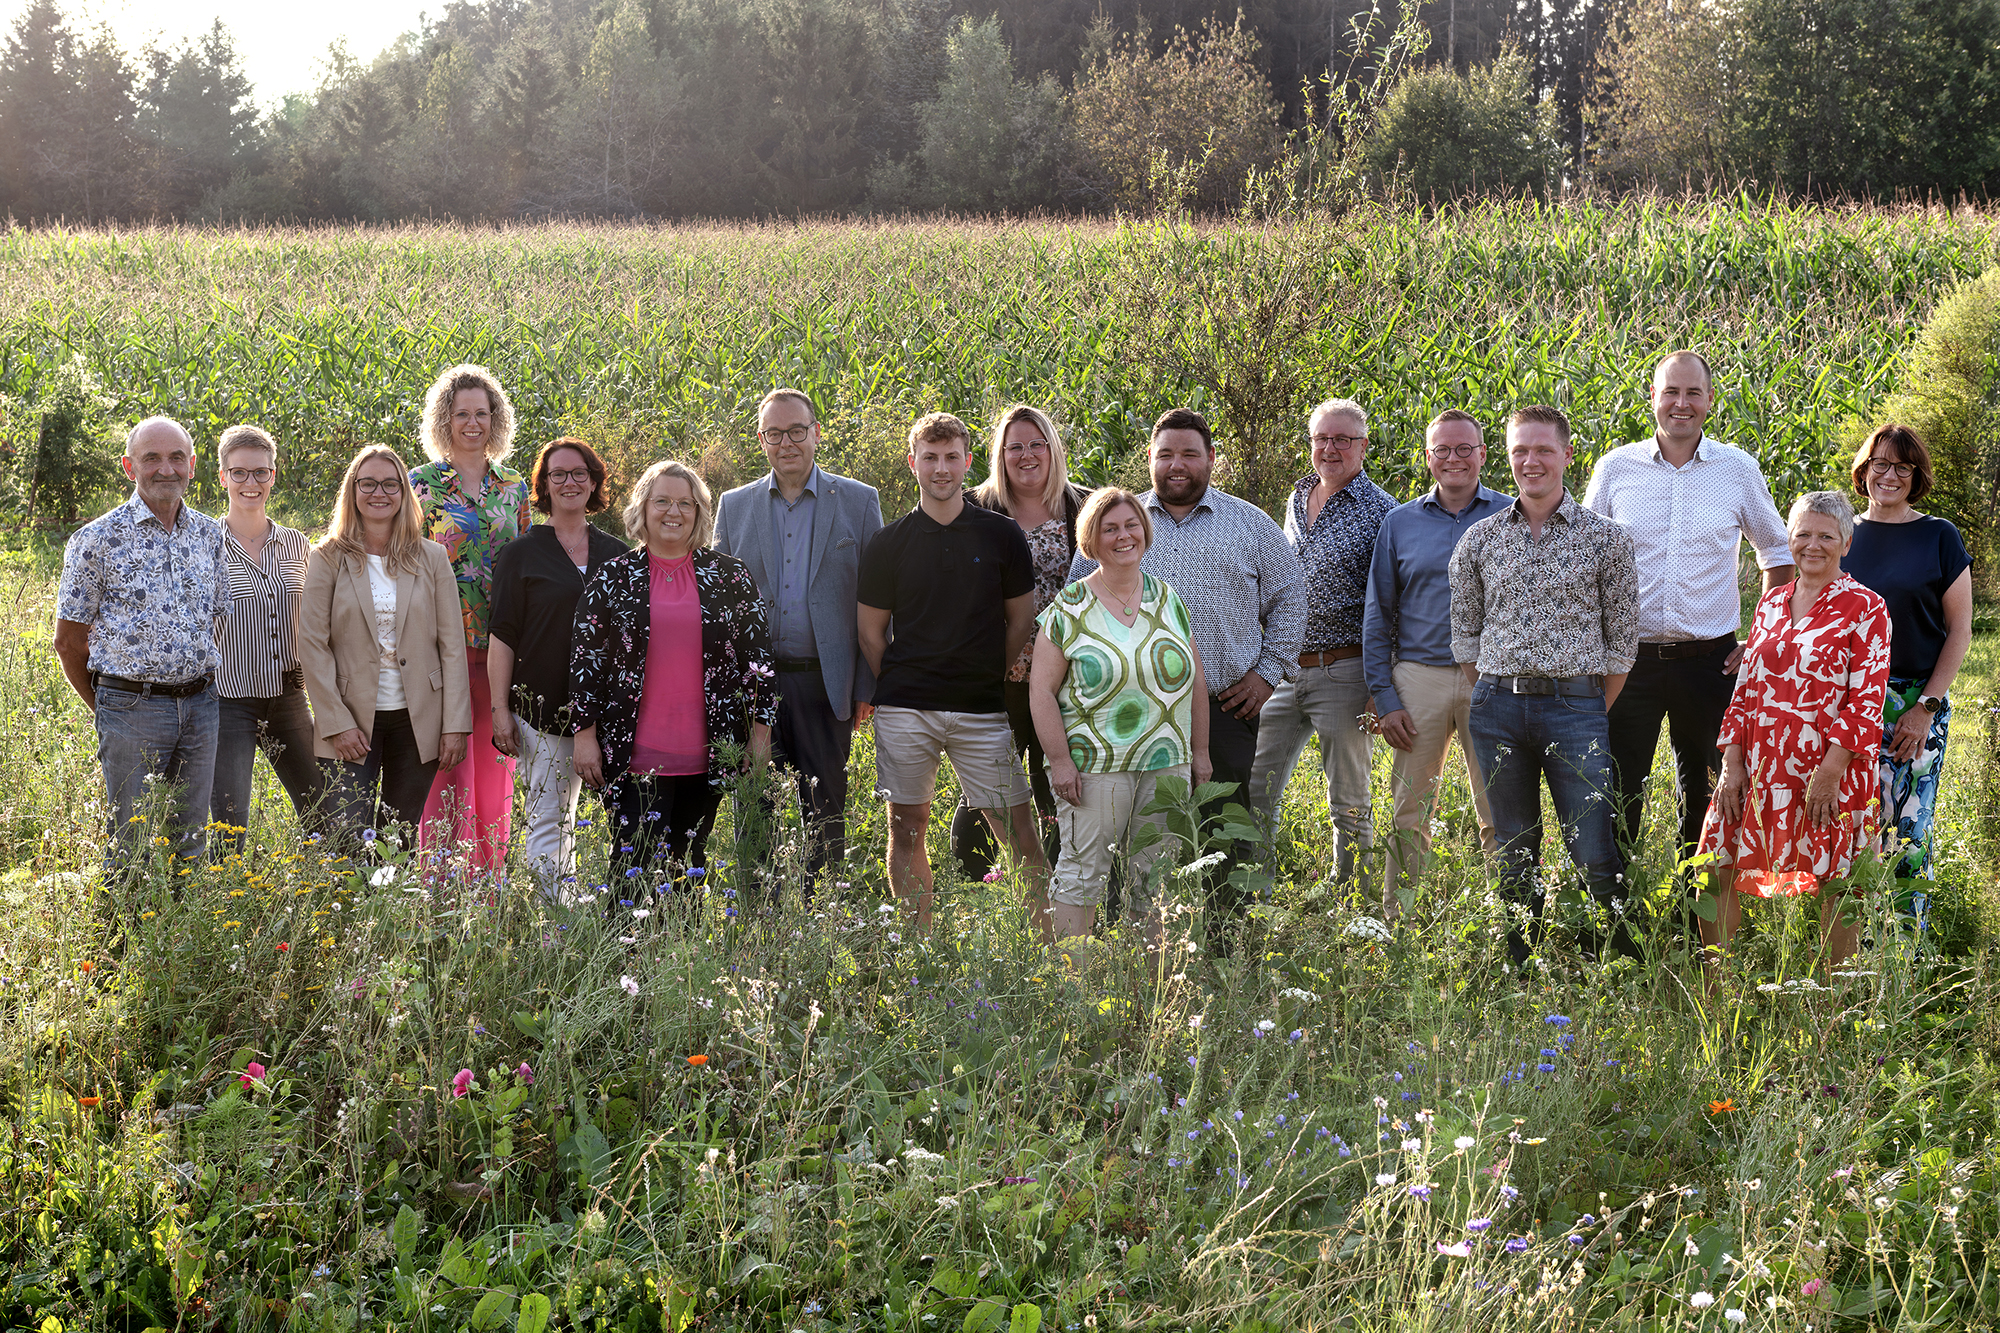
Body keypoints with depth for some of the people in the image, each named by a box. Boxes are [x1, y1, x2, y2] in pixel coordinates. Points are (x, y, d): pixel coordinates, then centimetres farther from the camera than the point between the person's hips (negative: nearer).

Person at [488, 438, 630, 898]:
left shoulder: (617, 555, 12)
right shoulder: (521, 555, 2)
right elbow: (502, 637, -1)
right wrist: (500, 709, -7)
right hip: (543, 709, -3)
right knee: (547, 821, -4)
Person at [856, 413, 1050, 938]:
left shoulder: (1002, 535, 4)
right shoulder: (888, 544, 4)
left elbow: (1021, 620, 11)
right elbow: (870, 630, 10)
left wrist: (992, 679, 7)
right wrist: (899, 688, 5)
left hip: (982, 710, -1)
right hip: (904, 711, 1)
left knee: (1019, 832, -3)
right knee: (907, 827, 5)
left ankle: (1050, 937, 4)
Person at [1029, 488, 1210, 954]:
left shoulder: (1169, 601, 11)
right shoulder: (1069, 608, -3)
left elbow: (1195, 682, 15)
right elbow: (1041, 690, -5)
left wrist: (1200, 750, 11)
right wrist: (1060, 760, -12)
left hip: (1167, 763, 4)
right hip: (1094, 764, -4)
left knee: (1154, 876, 8)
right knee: (1083, 872, -3)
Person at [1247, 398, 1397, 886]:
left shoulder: (1380, 512, -7)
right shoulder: (1297, 500, 13)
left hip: (1342, 673, -6)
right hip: (1282, 672, 6)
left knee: (1349, 800, 4)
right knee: (1255, 792, 5)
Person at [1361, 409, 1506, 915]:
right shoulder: (1400, 522, 8)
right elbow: (1378, 615, 9)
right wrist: (1384, 698, 1)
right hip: (1420, 678, 1)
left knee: (1500, 816, 2)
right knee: (1409, 813, 4)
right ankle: (1397, 924, 12)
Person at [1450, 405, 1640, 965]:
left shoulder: (1605, 537, 2)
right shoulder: (1479, 539, 9)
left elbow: (1622, 639, 4)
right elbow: (1465, 631, 15)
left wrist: (1595, 711, 2)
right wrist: (1494, 698, 9)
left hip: (1575, 706, -3)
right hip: (1498, 708, 3)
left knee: (1595, 858, -7)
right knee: (1514, 856, 9)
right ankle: (1520, 972, 17)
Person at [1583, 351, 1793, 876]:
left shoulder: (1738, 469, 2)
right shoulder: (1615, 468, 2)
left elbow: (1778, 554, 14)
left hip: (1710, 659, 1)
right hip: (1628, 656, 0)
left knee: (1704, 794, 9)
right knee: (1616, 793, 0)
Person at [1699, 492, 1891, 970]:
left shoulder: (1864, 608, -2)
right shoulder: (1771, 604, 15)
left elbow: (1866, 701, -8)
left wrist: (1830, 770, -16)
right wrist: (1732, 763, 4)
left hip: (1828, 770, -5)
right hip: (1760, 766, 5)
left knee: (1834, 885, 0)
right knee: (1716, 875, 1)